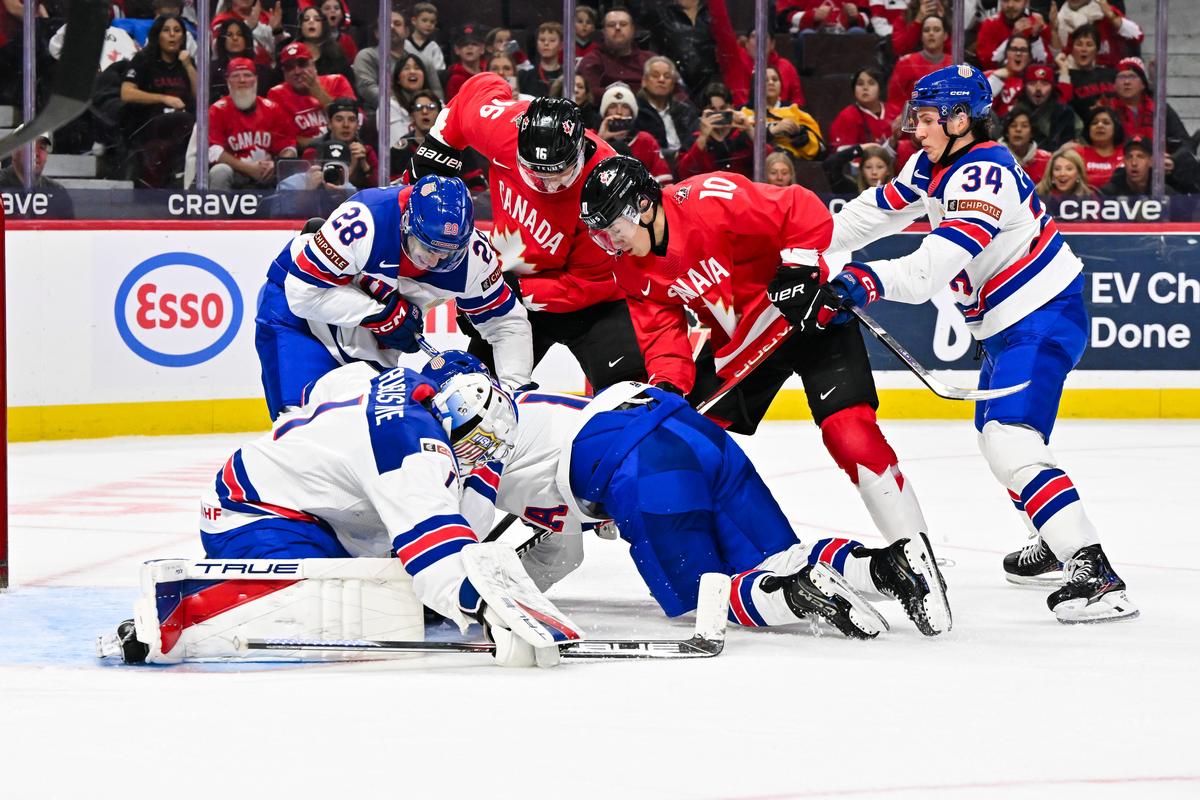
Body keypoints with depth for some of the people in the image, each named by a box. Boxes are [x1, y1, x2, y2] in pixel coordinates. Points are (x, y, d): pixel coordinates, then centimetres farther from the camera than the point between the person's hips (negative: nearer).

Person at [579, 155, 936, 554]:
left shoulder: (709, 201, -27)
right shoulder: (634, 269, -2)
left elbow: (805, 212, -26)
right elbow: (662, 329, -2)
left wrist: (798, 264, -30)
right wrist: (666, 386, -17)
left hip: (809, 312, -8)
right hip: (736, 342, 8)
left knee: (848, 429, -20)